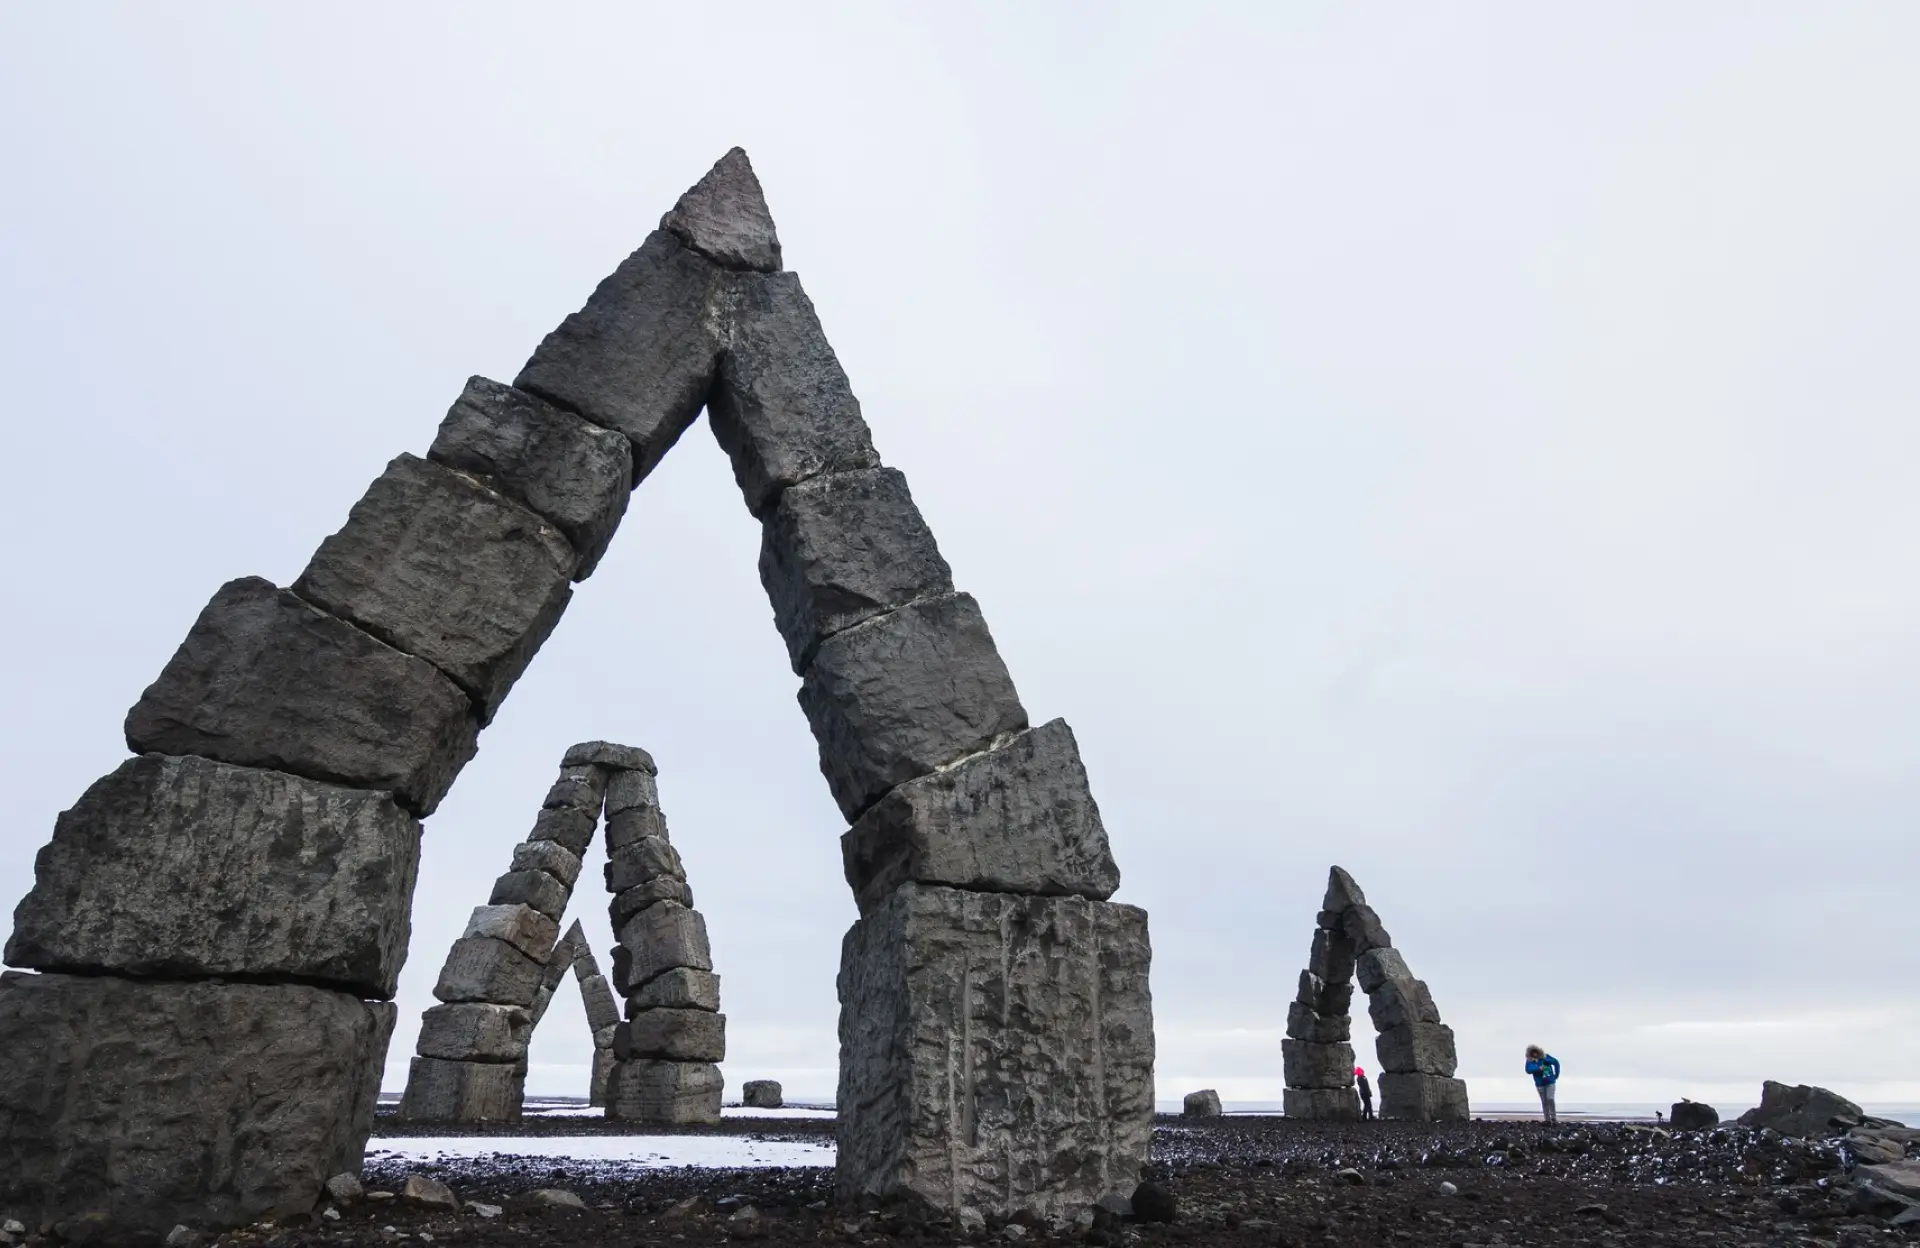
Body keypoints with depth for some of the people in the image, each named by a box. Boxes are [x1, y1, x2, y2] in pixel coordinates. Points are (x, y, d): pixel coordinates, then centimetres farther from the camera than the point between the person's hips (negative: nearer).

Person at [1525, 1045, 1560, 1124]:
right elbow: (1528, 1070, -23)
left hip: (1550, 1082, -1)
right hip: (1540, 1084, 1)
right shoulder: (1530, 1061, -8)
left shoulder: (1545, 1056, -6)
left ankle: (1554, 1118, 0)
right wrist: (1538, 1068, -36)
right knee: (1544, 1102, 6)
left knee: (1550, 1099, -14)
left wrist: (1556, 1074, 6)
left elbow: (1556, 1062, 7)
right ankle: (1548, 1120, 13)